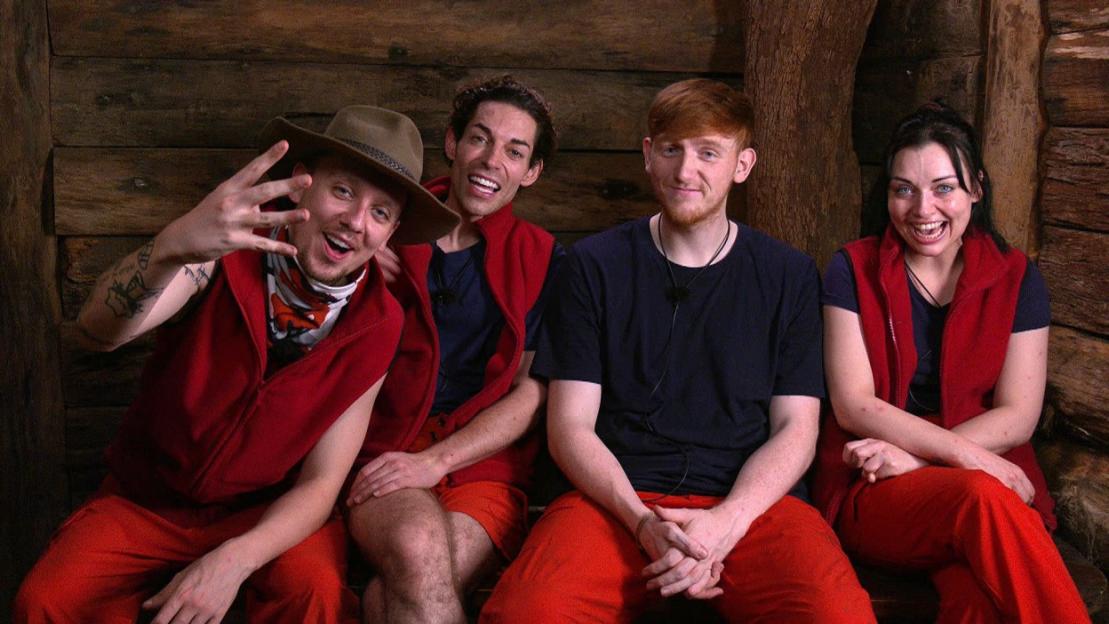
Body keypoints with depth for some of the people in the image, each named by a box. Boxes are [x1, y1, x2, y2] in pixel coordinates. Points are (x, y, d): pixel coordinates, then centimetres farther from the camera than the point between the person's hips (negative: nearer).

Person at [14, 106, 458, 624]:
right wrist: (174, 246, -53)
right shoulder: (228, 249, -16)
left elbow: (321, 483, -11)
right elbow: (100, 331, -33)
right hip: (145, 500, 1)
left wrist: (233, 562, -29)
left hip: (269, 511, -1)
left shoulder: (377, 325, -13)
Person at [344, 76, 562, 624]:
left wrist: (435, 461, -9)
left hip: (481, 464, 0)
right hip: (380, 452, 1)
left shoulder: (542, 262, 10)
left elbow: (533, 394, 3)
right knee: (419, 543, -34)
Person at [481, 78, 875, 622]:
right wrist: (643, 521, -14)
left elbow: (795, 428, 7)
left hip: (750, 502, 1)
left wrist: (726, 522, -12)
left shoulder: (788, 276, 12)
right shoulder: (594, 266, 10)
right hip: (616, 499, -1)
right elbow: (570, 425, 4)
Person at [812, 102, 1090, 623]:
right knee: (985, 500, -35)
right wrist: (970, 457, -17)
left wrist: (915, 455, -14)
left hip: (994, 479, 1)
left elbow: (1017, 416, 2)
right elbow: (854, 405, -5)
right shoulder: (854, 271, 4)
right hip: (872, 487, -1)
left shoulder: (1016, 279, 8)